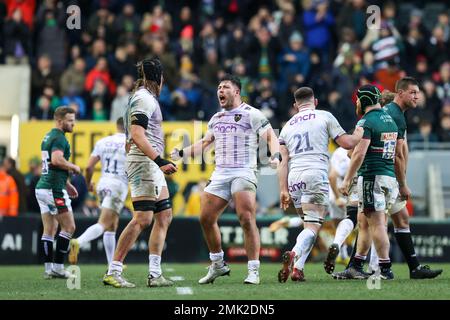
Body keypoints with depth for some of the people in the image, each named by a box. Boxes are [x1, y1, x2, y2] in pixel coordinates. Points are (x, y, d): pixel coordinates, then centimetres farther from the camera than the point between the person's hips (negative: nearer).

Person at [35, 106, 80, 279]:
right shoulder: (59, 138, -12)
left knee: (49, 230, 9)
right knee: (69, 227, -3)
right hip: (55, 190, -9)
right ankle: (58, 266, -5)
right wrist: (74, 167, -11)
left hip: (41, 187, 9)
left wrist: (67, 183, 29)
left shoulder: (47, 137, 20)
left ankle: (49, 269, 7)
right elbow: (56, 160, -28)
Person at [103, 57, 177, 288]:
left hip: (151, 166, 11)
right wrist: (159, 161, -25)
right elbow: (137, 135, -21)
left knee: (164, 217, 8)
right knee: (143, 219, -15)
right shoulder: (145, 98, -10)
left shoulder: (144, 97, 20)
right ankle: (113, 272, -15)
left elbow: (134, 135, 23)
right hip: (143, 162, -11)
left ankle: (155, 274, 6)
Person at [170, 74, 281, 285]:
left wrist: (275, 155, -24)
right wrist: (181, 153, 21)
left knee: (247, 220, -16)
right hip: (220, 175, 7)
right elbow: (205, 143, 31)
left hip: (243, 173, -7)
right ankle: (218, 265, 17)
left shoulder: (251, 114, -1)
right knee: (206, 219, 1)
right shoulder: (216, 118, 19)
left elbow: (270, 137, -5)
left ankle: (253, 270, -11)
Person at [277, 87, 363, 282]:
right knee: (313, 226, -7)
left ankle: (297, 268, 5)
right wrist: (360, 134, 25)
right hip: (315, 174, -5)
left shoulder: (288, 126, 19)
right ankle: (294, 255, -34)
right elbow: (347, 143, 6)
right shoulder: (324, 117, 7)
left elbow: (284, 161, 12)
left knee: (308, 224, 17)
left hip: (294, 178, 5)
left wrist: (283, 190, 10)